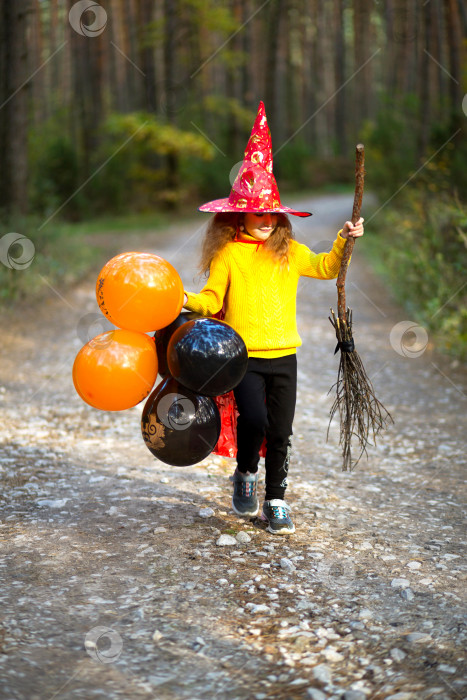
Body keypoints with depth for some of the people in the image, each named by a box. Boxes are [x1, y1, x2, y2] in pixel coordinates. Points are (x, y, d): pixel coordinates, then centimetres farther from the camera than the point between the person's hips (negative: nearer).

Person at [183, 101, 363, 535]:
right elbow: (212, 299, -1)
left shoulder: (289, 252, 7)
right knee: (254, 419, -19)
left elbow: (326, 269, 15)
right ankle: (245, 474, 12)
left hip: (283, 355, 3)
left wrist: (344, 240, 1)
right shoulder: (227, 254, -3)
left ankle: (275, 501, 21)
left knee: (280, 432, 6)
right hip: (243, 355, -3)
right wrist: (186, 301, -19)